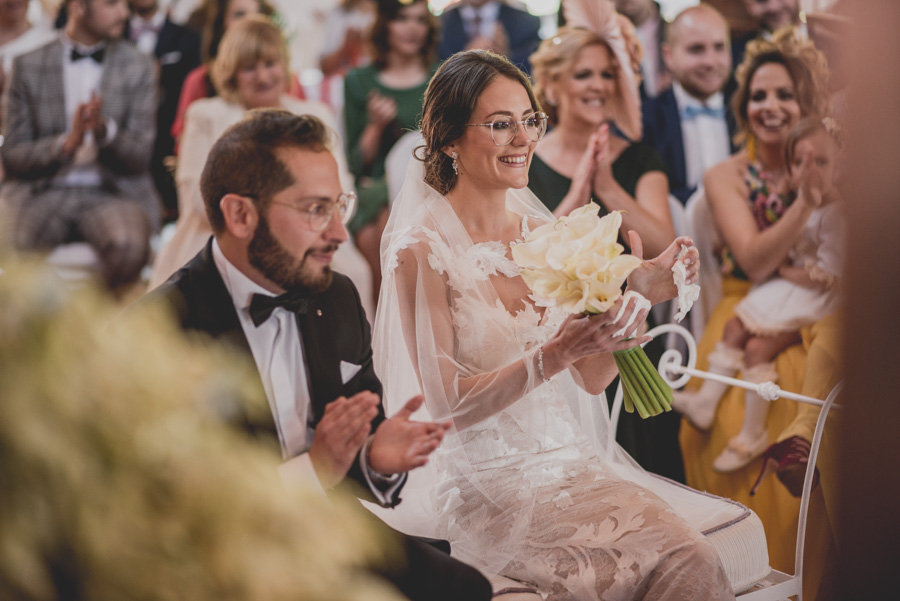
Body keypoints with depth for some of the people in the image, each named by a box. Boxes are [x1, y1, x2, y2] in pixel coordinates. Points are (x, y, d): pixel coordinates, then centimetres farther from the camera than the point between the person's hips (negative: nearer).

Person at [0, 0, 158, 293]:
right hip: (42, 190, 0)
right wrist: (66, 144, -15)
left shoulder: (138, 66, 7)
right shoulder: (28, 65, 7)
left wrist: (104, 131, -18)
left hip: (112, 191, 0)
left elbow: (139, 158, 3)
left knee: (129, 246, -34)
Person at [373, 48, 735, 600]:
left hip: (573, 458, 6)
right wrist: (554, 355, -26)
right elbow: (445, 400, -14)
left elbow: (593, 379, 8)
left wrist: (637, 296, -7)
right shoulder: (422, 249, -9)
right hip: (489, 482, -5)